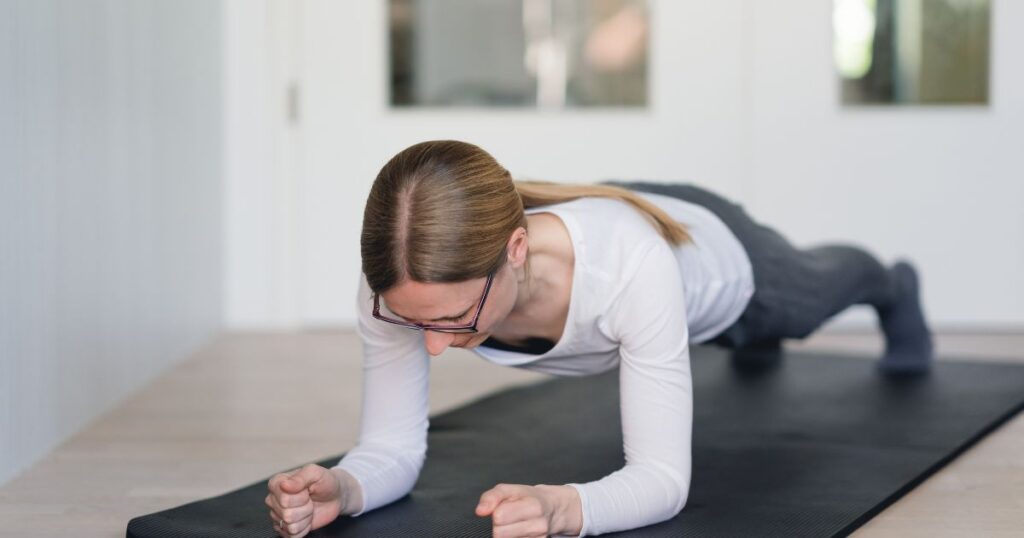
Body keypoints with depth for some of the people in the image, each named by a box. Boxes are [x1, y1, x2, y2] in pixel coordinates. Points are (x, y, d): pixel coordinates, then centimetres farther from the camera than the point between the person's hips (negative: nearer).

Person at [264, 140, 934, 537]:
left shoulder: (629, 265, -53)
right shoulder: (402, 282, -42)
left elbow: (664, 478, -48)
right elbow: (393, 446, -31)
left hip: (716, 252, -3)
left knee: (816, 286, 36)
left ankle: (894, 290, 73)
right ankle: (753, 342, 79)